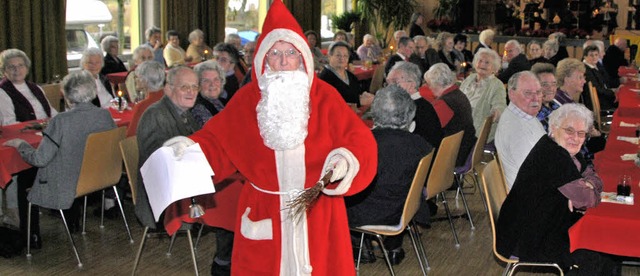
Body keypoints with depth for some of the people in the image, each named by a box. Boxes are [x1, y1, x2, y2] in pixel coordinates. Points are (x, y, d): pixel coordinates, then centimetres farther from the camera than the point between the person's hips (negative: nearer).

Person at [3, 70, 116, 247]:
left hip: (67, 187, -5)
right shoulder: (106, 116, -10)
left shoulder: (61, 121, -24)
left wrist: (20, 144, 0)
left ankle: (31, 238, 29)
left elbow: (39, 159, -19)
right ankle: (74, 225, 45)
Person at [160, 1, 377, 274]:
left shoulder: (324, 96, -4)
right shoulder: (247, 99, 0)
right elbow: (218, 142, 2)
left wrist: (346, 159, -29)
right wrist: (191, 147, -17)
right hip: (264, 214, 1)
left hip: (317, 211, 0)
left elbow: (359, 141, -8)